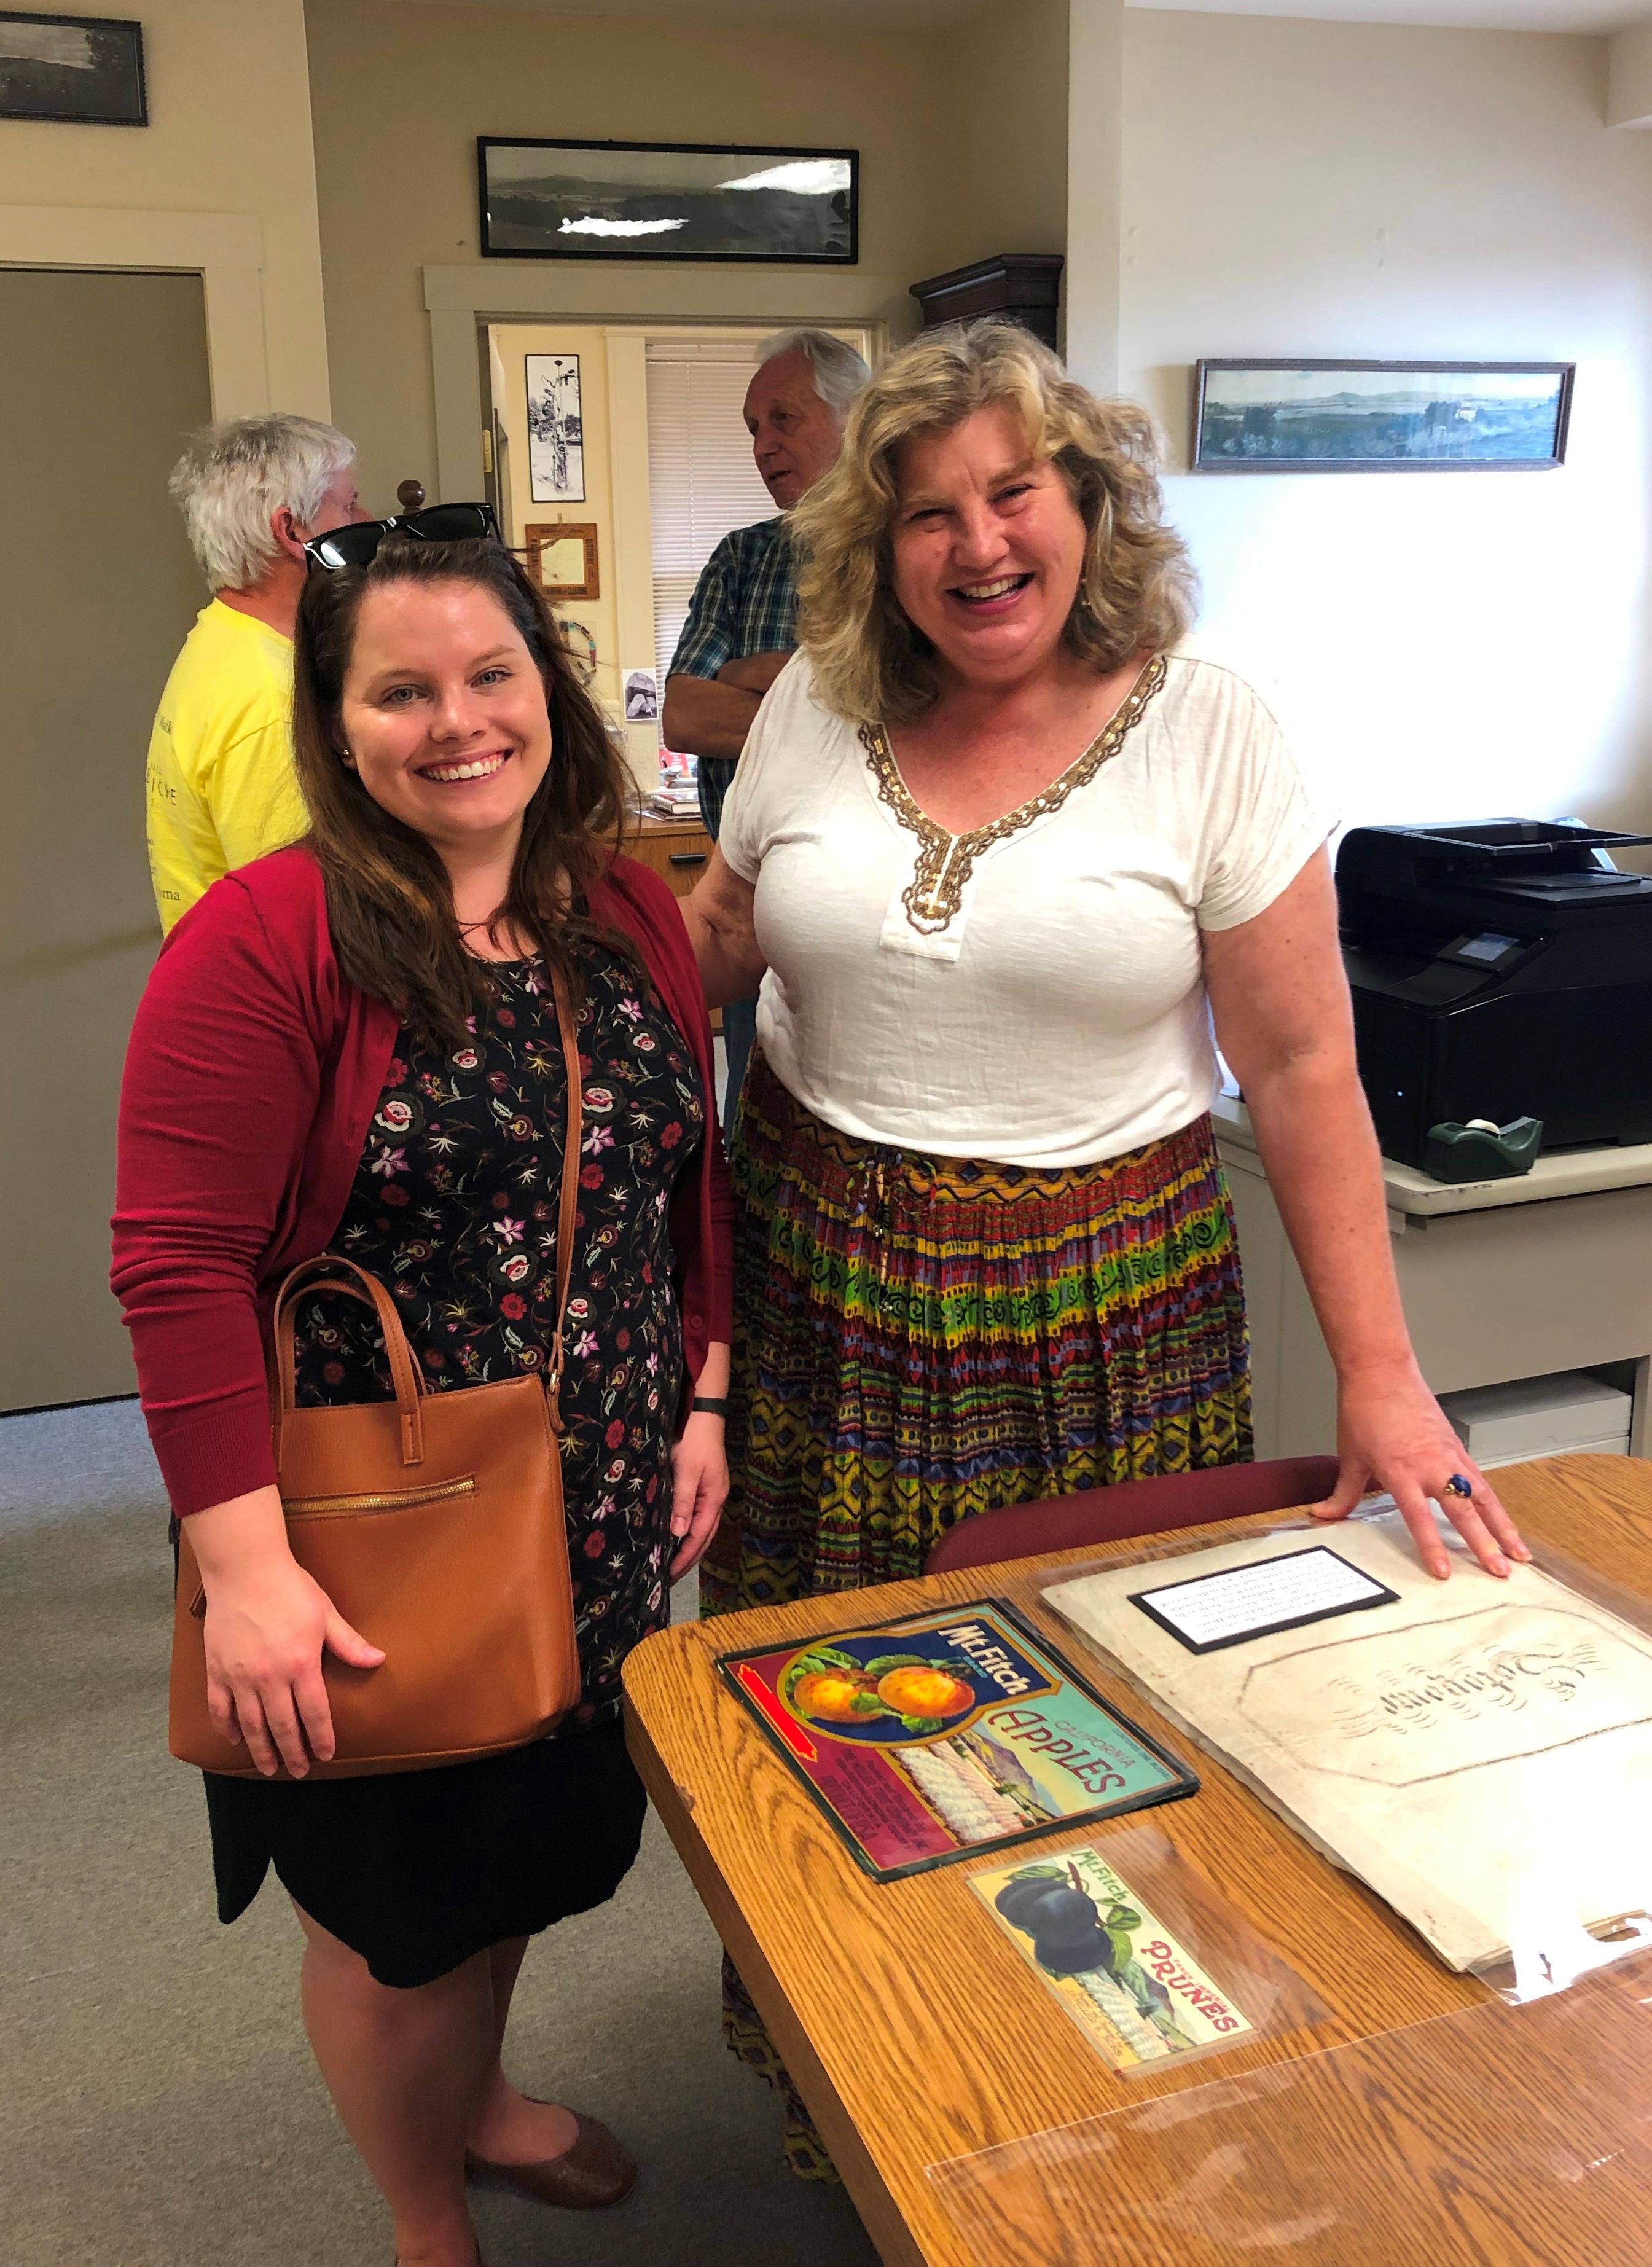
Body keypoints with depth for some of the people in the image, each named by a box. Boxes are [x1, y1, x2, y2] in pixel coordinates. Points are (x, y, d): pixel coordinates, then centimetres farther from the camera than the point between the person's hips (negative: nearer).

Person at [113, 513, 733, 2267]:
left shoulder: (630, 916, 1)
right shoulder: (266, 940, -18)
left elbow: (689, 1176, 9)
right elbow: (181, 1268, -21)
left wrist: (701, 1401, 5)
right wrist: (246, 1562, -24)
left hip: (598, 1513, 6)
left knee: (531, 1845, 25)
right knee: (393, 1893, 16)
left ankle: (480, 2100, 57)